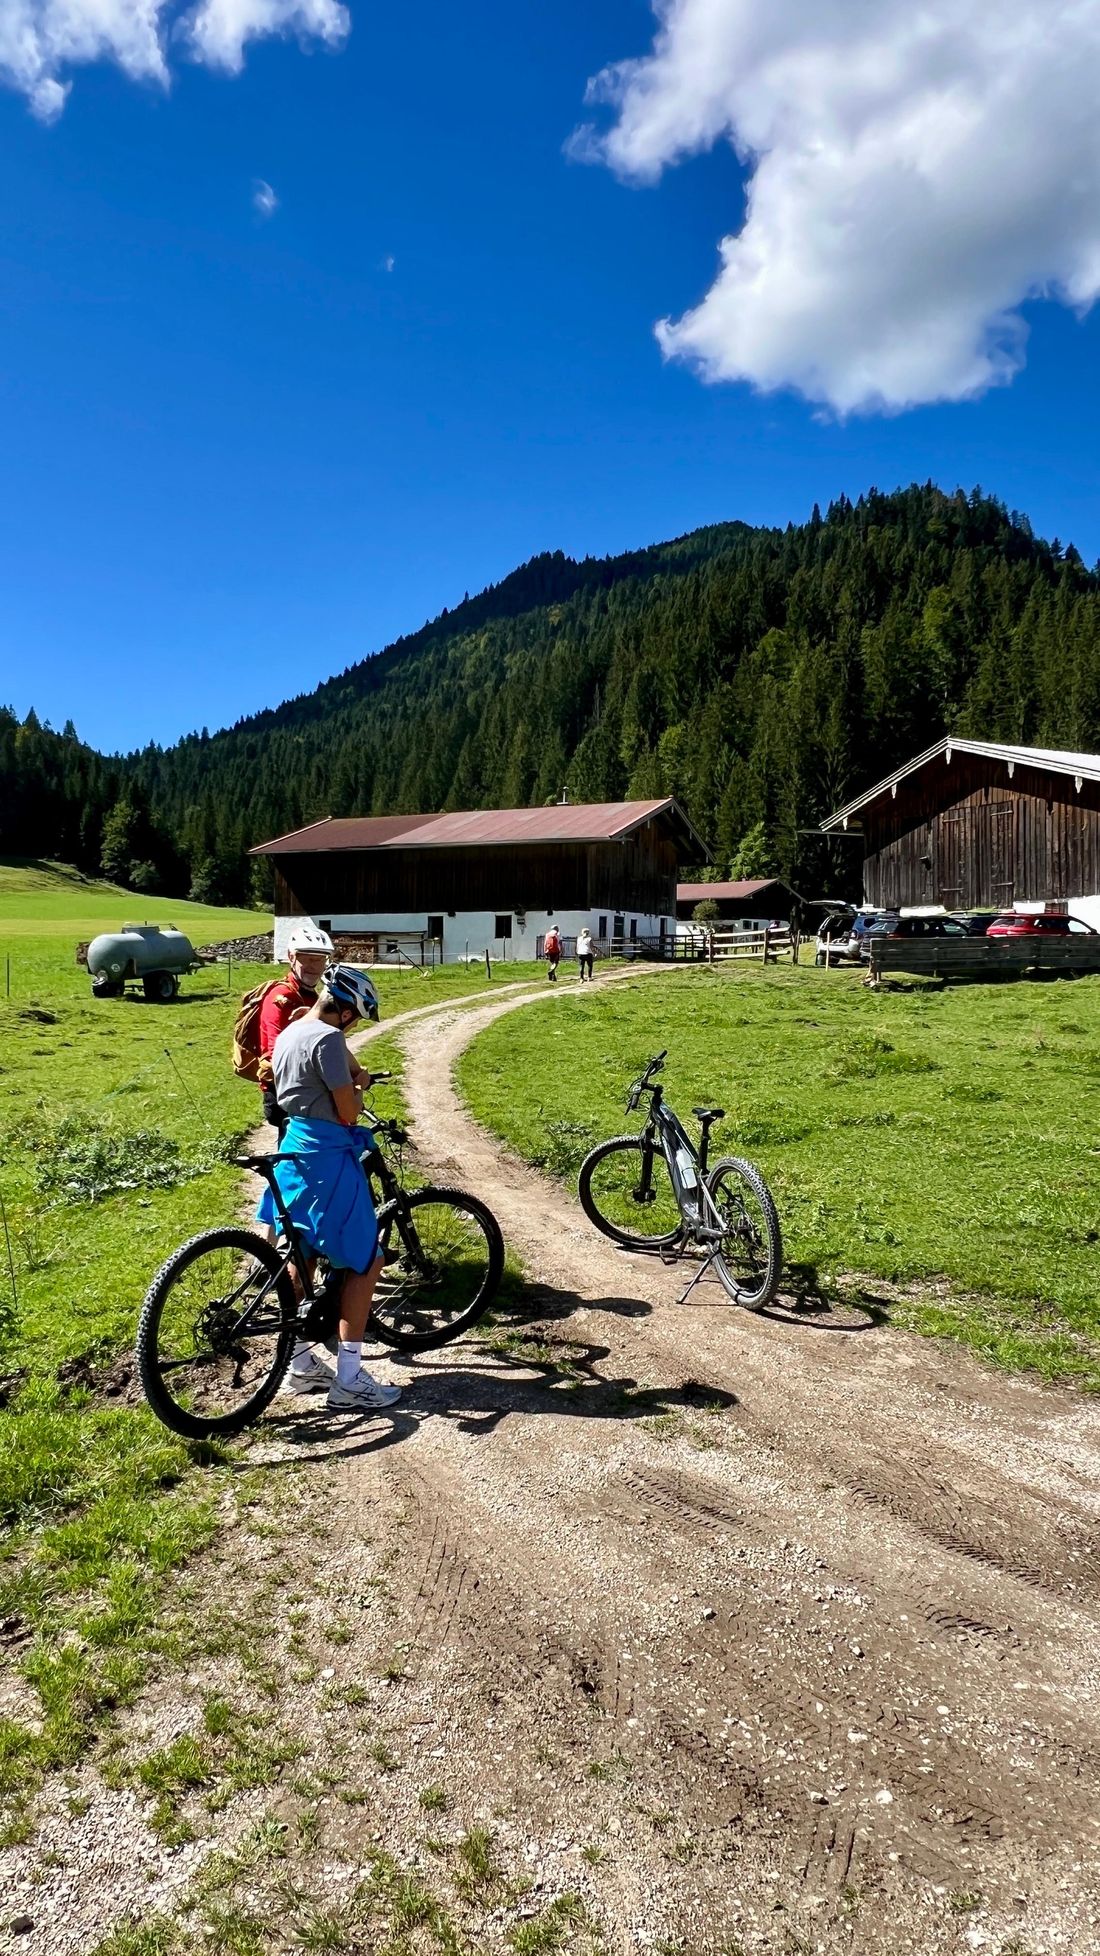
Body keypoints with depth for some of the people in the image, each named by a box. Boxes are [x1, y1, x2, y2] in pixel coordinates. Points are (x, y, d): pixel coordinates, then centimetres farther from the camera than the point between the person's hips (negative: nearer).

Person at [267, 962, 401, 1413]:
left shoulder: (289, 1033, 12)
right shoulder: (327, 1039, -18)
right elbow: (348, 1113, -17)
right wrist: (361, 1083, 3)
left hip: (294, 1148, 10)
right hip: (328, 1157, -10)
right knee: (365, 1263, -2)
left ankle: (300, 1364, 29)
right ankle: (349, 1381, 1)